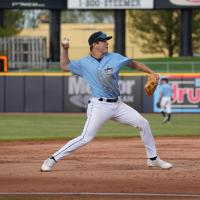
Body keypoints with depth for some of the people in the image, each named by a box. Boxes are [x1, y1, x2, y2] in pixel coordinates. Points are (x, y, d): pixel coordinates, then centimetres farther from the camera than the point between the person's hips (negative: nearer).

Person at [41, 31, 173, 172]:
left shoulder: (114, 58, 5)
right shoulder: (84, 63, 1)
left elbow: (134, 64, 13)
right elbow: (65, 66, 11)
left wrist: (151, 73, 5)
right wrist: (65, 49, -2)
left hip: (118, 104, 4)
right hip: (99, 106, -4)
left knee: (143, 123, 1)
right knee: (86, 138, -15)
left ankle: (153, 159, 17)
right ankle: (52, 160, -8)